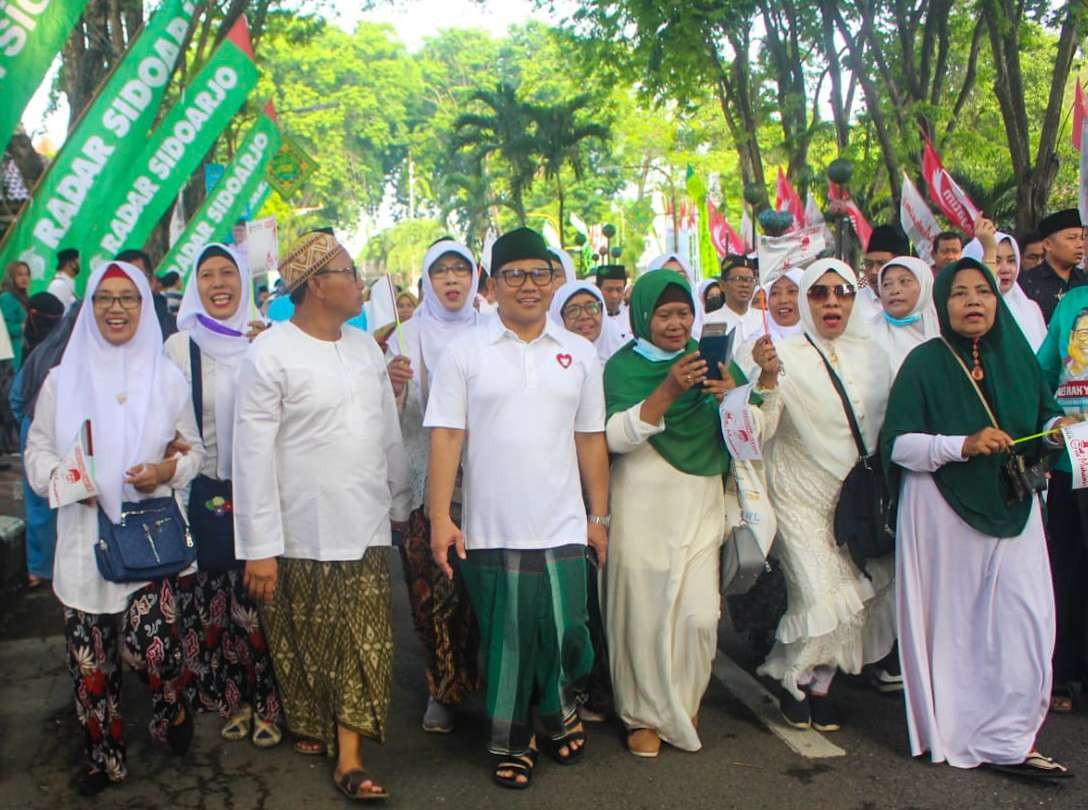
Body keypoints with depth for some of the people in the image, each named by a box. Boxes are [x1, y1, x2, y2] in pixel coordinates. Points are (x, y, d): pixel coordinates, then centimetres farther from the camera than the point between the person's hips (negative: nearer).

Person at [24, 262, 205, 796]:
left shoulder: (168, 377, 4)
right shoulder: (63, 377, 5)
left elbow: (194, 450, 8)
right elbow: (37, 449, 8)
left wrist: (168, 470, -12)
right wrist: (58, 475, -12)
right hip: (85, 537, 1)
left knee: (151, 642, -10)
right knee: (89, 656, 6)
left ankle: (172, 713, 23)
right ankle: (103, 755, 26)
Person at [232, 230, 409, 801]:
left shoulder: (366, 348, 8)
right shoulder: (270, 355, -10)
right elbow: (253, 454, -13)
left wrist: (400, 504, 16)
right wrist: (260, 548, -15)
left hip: (366, 530, 5)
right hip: (301, 535, -4)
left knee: (366, 647, 4)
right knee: (307, 645, 13)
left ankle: (349, 759, 15)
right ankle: (309, 728, 37)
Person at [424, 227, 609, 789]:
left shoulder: (580, 353, 7)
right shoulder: (465, 352, 0)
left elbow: (590, 440, 10)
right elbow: (445, 437, -4)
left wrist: (599, 515, 10)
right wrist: (440, 519, -9)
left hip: (562, 528, 2)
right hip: (490, 530, -1)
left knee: (564, 632, 5)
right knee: (504, 640, 8)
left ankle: (561, 714, 35)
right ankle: (512, 741, 29)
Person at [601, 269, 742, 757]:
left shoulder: (707, 360, 11)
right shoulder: (624, 366, -1)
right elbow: (616, 437, -15)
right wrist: (668, 391, -25)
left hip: (701, 503, 3)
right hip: (642, 505, -3)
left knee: (700, 614, -4)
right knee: (642, 612, -1)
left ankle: (682, 705, 23)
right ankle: (644, 715, 20)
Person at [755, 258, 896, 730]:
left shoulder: (872, 355, 5)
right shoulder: (787, 355, -10)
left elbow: (888, 425, 15)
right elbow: (760, 432, -19)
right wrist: (766, 383, -36)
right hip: (802, 497, -5)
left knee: (861, 594, 5)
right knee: (820, 595, -11)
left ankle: (819, 685, 26)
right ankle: (794, 683, 16)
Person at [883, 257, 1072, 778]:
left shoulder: (1016, 355, 7)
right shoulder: (925, 363, -6)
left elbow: (1044, 412, 18)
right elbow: (896, 443, -11)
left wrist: (1056, 428, -5)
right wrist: (962, 445, -24)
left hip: (1013, 507, 4)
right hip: (943, 511, -4)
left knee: (1023, 620, 0)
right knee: (955, 623, 3)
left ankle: (1010, 739, 16)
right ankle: (952, 734, 21)